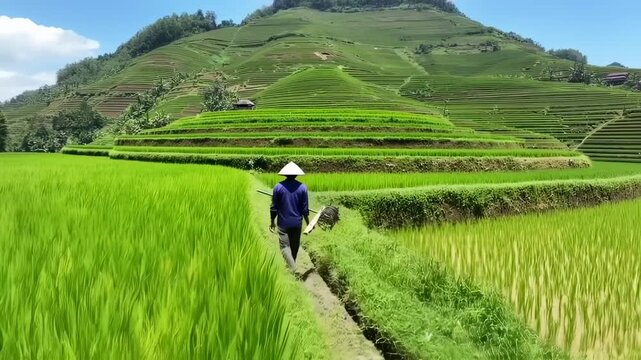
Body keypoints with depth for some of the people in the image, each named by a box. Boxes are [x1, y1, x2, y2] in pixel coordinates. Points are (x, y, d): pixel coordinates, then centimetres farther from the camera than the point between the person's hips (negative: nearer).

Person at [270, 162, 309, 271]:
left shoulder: (278, 187, -9)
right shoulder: (302, 187, -7)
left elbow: (274, 207, -4)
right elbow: (305, 209, -4)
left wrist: (272, 222, 10)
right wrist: (308, 223, 9)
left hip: (283, 223, -2)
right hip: (297, 223, 2)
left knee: (285, 246, 3)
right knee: (295, 246, 18)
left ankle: (293, 269, -11)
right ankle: (292, 265, 35)